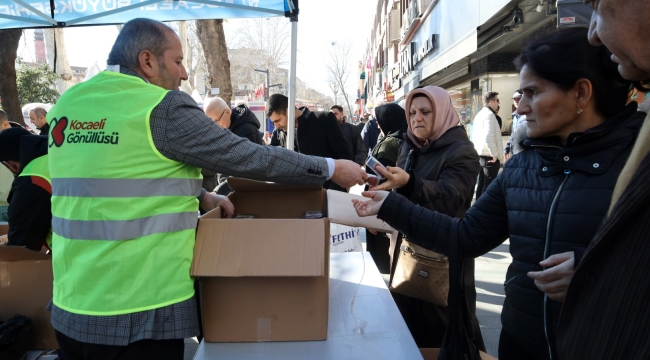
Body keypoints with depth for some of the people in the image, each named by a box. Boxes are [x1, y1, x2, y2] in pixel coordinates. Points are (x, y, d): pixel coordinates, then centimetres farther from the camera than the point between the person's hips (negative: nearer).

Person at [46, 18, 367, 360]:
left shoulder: (67, 105, 6)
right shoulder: (164, 108, -16)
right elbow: (250, 158, -12)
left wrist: (196, 196, 12)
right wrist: (332, 168, -2)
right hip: (139, 311, -7)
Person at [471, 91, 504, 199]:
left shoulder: (479, 115, 15)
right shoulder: (489, 114, -14)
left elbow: (474, 136, 19)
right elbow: (488, 137, -25)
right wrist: (495, 155, -18)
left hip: (480, 155, 10)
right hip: (490, 157, -9)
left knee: (481, 183, 14)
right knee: (489, 185, -5)